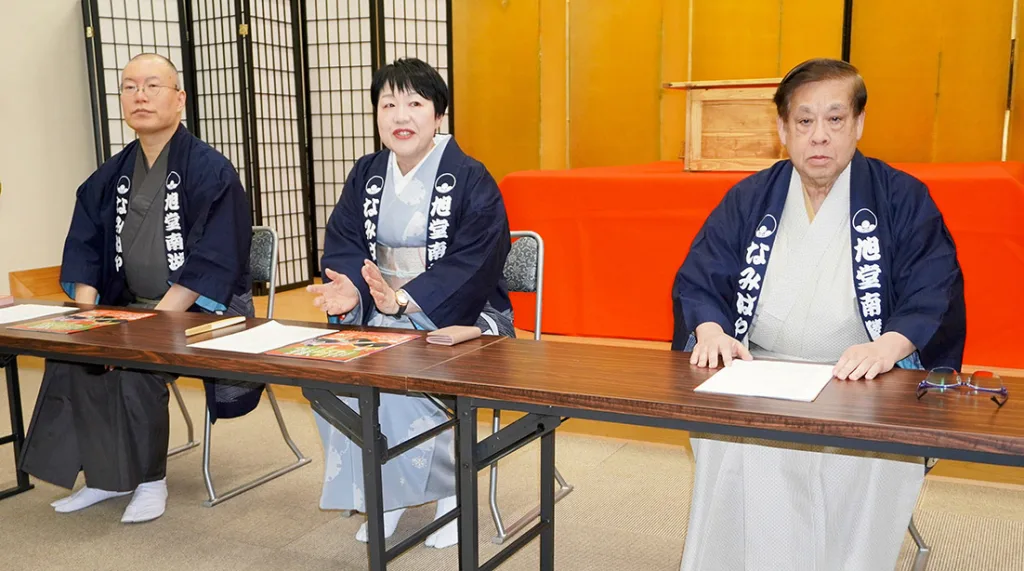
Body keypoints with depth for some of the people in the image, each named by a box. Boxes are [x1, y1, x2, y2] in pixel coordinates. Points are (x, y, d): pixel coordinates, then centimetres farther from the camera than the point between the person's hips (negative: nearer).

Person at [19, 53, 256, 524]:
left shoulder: (211, 172, -10)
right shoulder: (111, 176, 11)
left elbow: (213, 262, -18)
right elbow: (84, 250, 10)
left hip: (202, 312, -6)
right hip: (131, 308, 6)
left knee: (136, 365, -29)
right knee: (68, 354, -15)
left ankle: (150, 481, -7)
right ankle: (106, 475, 1)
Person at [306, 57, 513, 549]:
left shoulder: (471, 181, -9)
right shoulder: (366, 175, 8)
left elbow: (474, 265, -18)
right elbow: (343, 245, 2)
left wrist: (404, 300, -29)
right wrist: (349, 290, -22)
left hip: (458, 320, -5)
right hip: (383, 319, 5)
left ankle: (450, 493, -4)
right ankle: (379, 492, 1)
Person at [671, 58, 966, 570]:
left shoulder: (904, 200, 7)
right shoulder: (747, 200, 13)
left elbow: (935, 298, -2)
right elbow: (696, 282, 7)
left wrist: (888, 345, -23)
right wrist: (711, 331, -15)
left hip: (864, 388, -1)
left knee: (870, 459, -32)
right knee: (728, 447, -31)